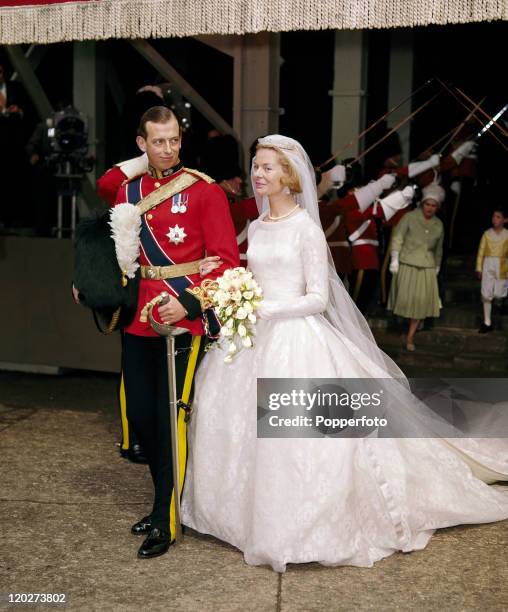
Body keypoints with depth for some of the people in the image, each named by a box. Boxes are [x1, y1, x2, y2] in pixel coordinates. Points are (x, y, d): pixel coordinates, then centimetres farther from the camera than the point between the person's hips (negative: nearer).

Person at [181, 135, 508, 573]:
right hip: (258, 338, 7)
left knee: (293, 430, -7)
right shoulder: (256, 228, 12)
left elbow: (318, 298, -11)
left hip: (297, 338, -7)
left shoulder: (306, 228, -8)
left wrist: (267, 310, -18)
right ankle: (260, 514, 23)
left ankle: (303, 523, 11)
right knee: (243, 425, 7)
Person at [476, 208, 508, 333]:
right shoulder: (487, 234, 3)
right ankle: (487, 323, 10)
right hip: (488, 265, 1)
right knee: (486, 295, 1)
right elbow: (481, 252, 4)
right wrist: (479, 269, 1)